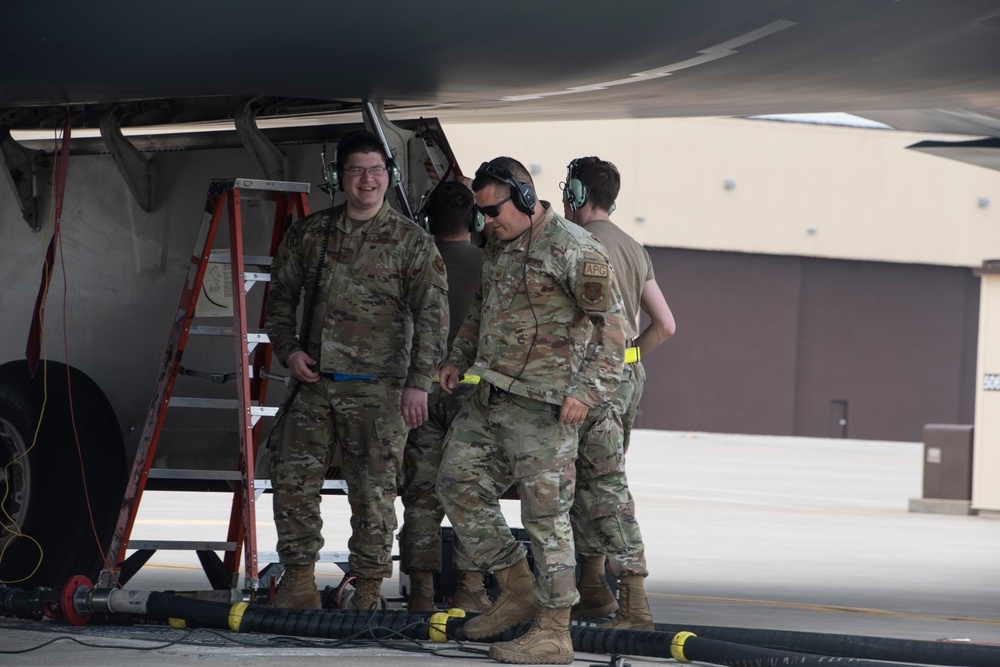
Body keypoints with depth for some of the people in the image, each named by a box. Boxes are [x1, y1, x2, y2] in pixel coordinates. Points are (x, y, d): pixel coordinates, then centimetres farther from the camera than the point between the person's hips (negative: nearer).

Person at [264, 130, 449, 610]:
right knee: (293, 481, 0)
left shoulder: (412, 242, 1)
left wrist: (418, 383, -9)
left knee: (373, 493, -4)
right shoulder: (308, 234, 11)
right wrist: (288, 349, 2)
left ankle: (368, 589, 5)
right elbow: (280, 297, 18)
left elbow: (431, 317, -2)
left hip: (376, 389, -4)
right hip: (313, 382, 4)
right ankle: (299, 583, 10)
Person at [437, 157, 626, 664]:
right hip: (489, 395, 9)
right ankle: (518, 590, 20)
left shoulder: (574, 251, -13)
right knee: (458, 483, 10)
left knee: (545, 513, -6)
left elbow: (612, 327, -12)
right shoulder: (499, 246, 13)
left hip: (542, 405, -9)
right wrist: (458, 358, 19)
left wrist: (587, 391, -20)